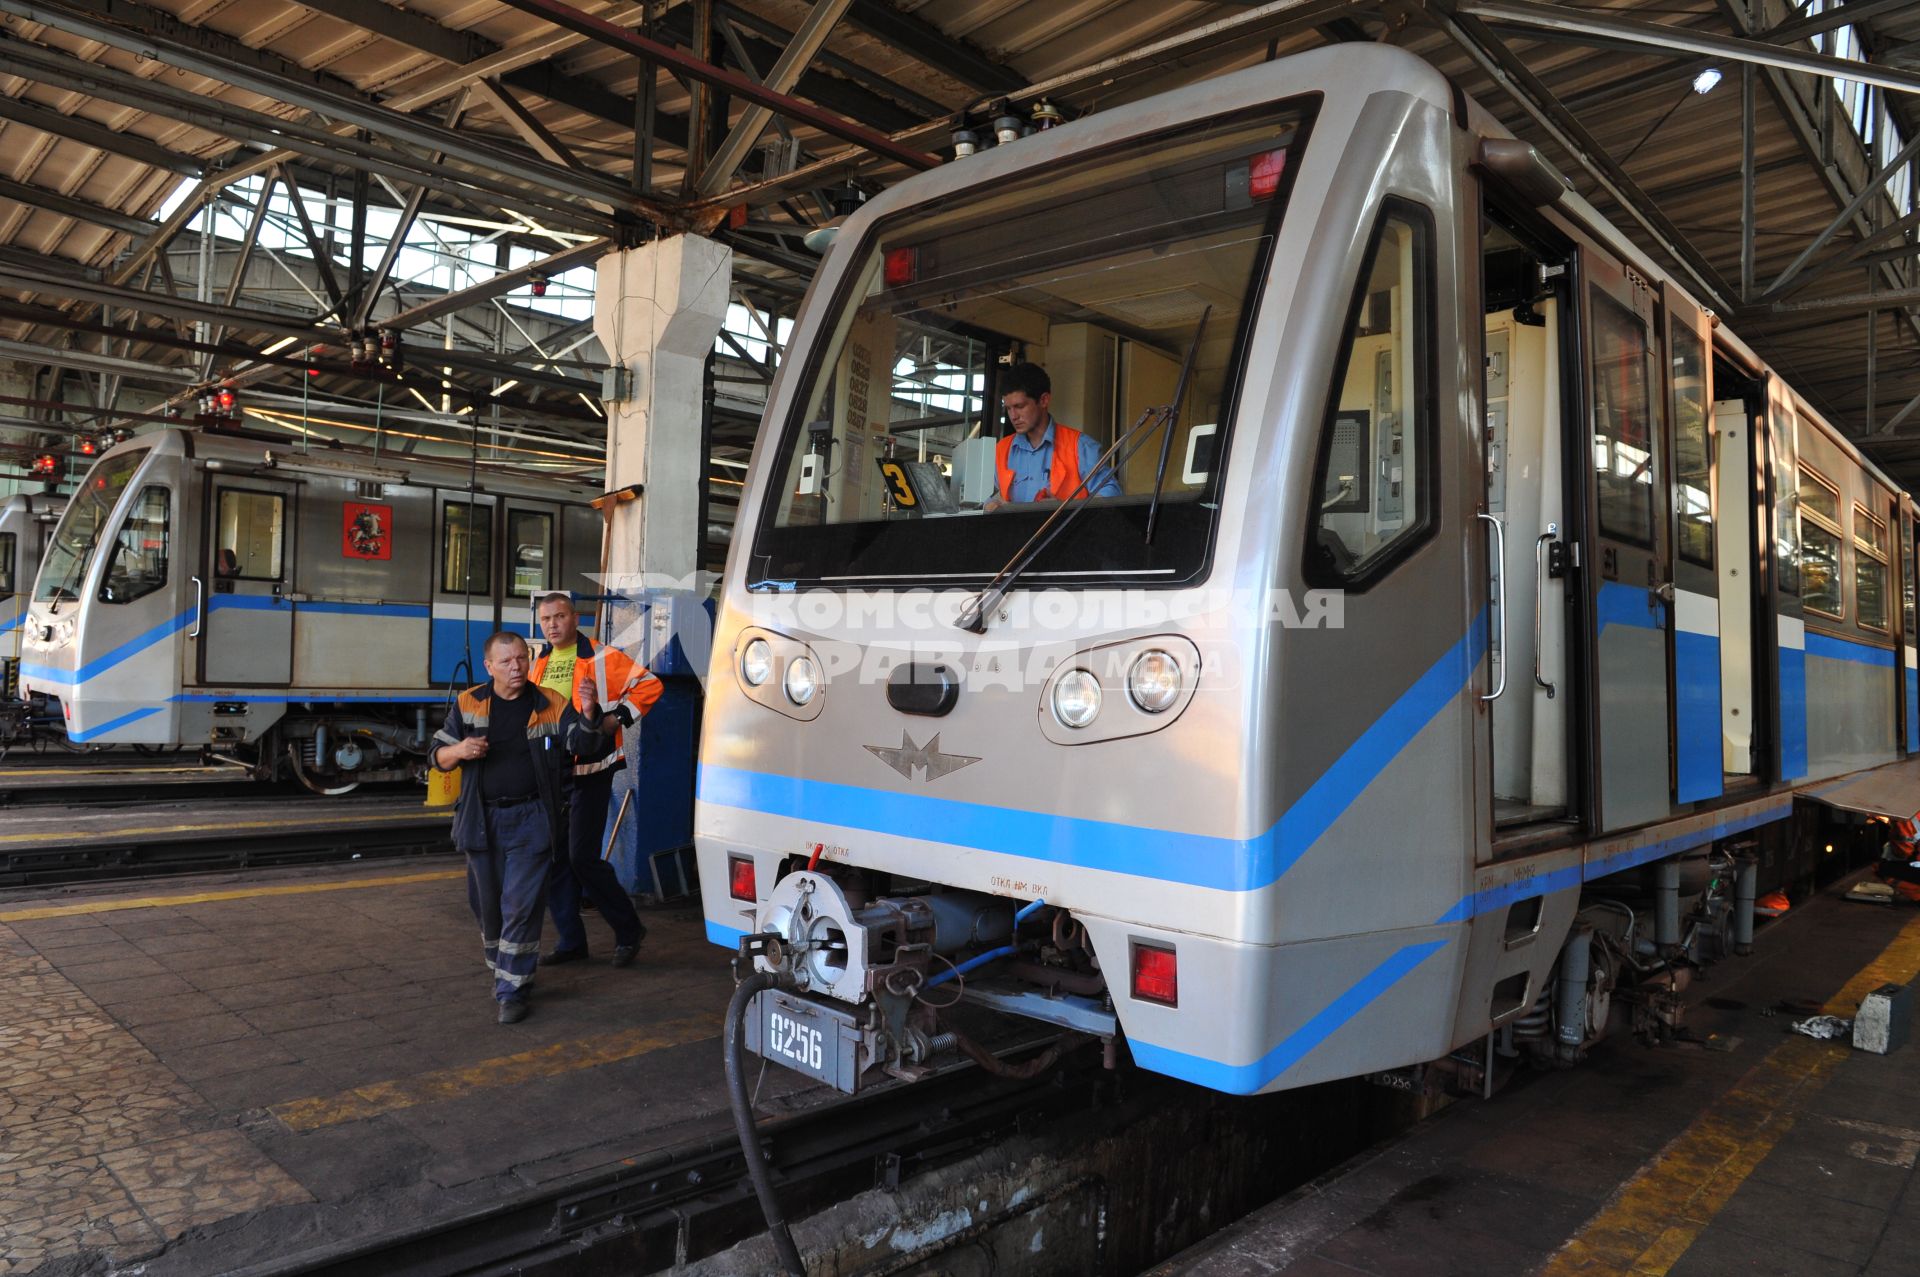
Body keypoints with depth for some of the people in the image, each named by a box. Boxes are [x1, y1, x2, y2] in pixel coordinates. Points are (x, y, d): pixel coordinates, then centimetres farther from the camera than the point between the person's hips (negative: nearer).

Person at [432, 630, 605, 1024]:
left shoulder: (550, 705, -2)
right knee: (487, 904, 14)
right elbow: (438, 756, 10)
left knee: (521, 906, -6)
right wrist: (459, 751, -14)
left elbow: (583, 746, -11)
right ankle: (500, 969, 36)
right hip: (482, 819, 3)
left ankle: (512, 989, 1)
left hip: (531, 819, -3)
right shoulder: (468, 704, 5)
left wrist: (588, 713, -31)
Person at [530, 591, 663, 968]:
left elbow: (649, 685, -8)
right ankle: (570, 941, 20)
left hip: (589, 772, -7)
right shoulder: (539, 665, 14)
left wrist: (616, 719, -12)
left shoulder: (601, 658, -7)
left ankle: (628, 929, 9)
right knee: (553, 859, 8)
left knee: (582, 857, -9)